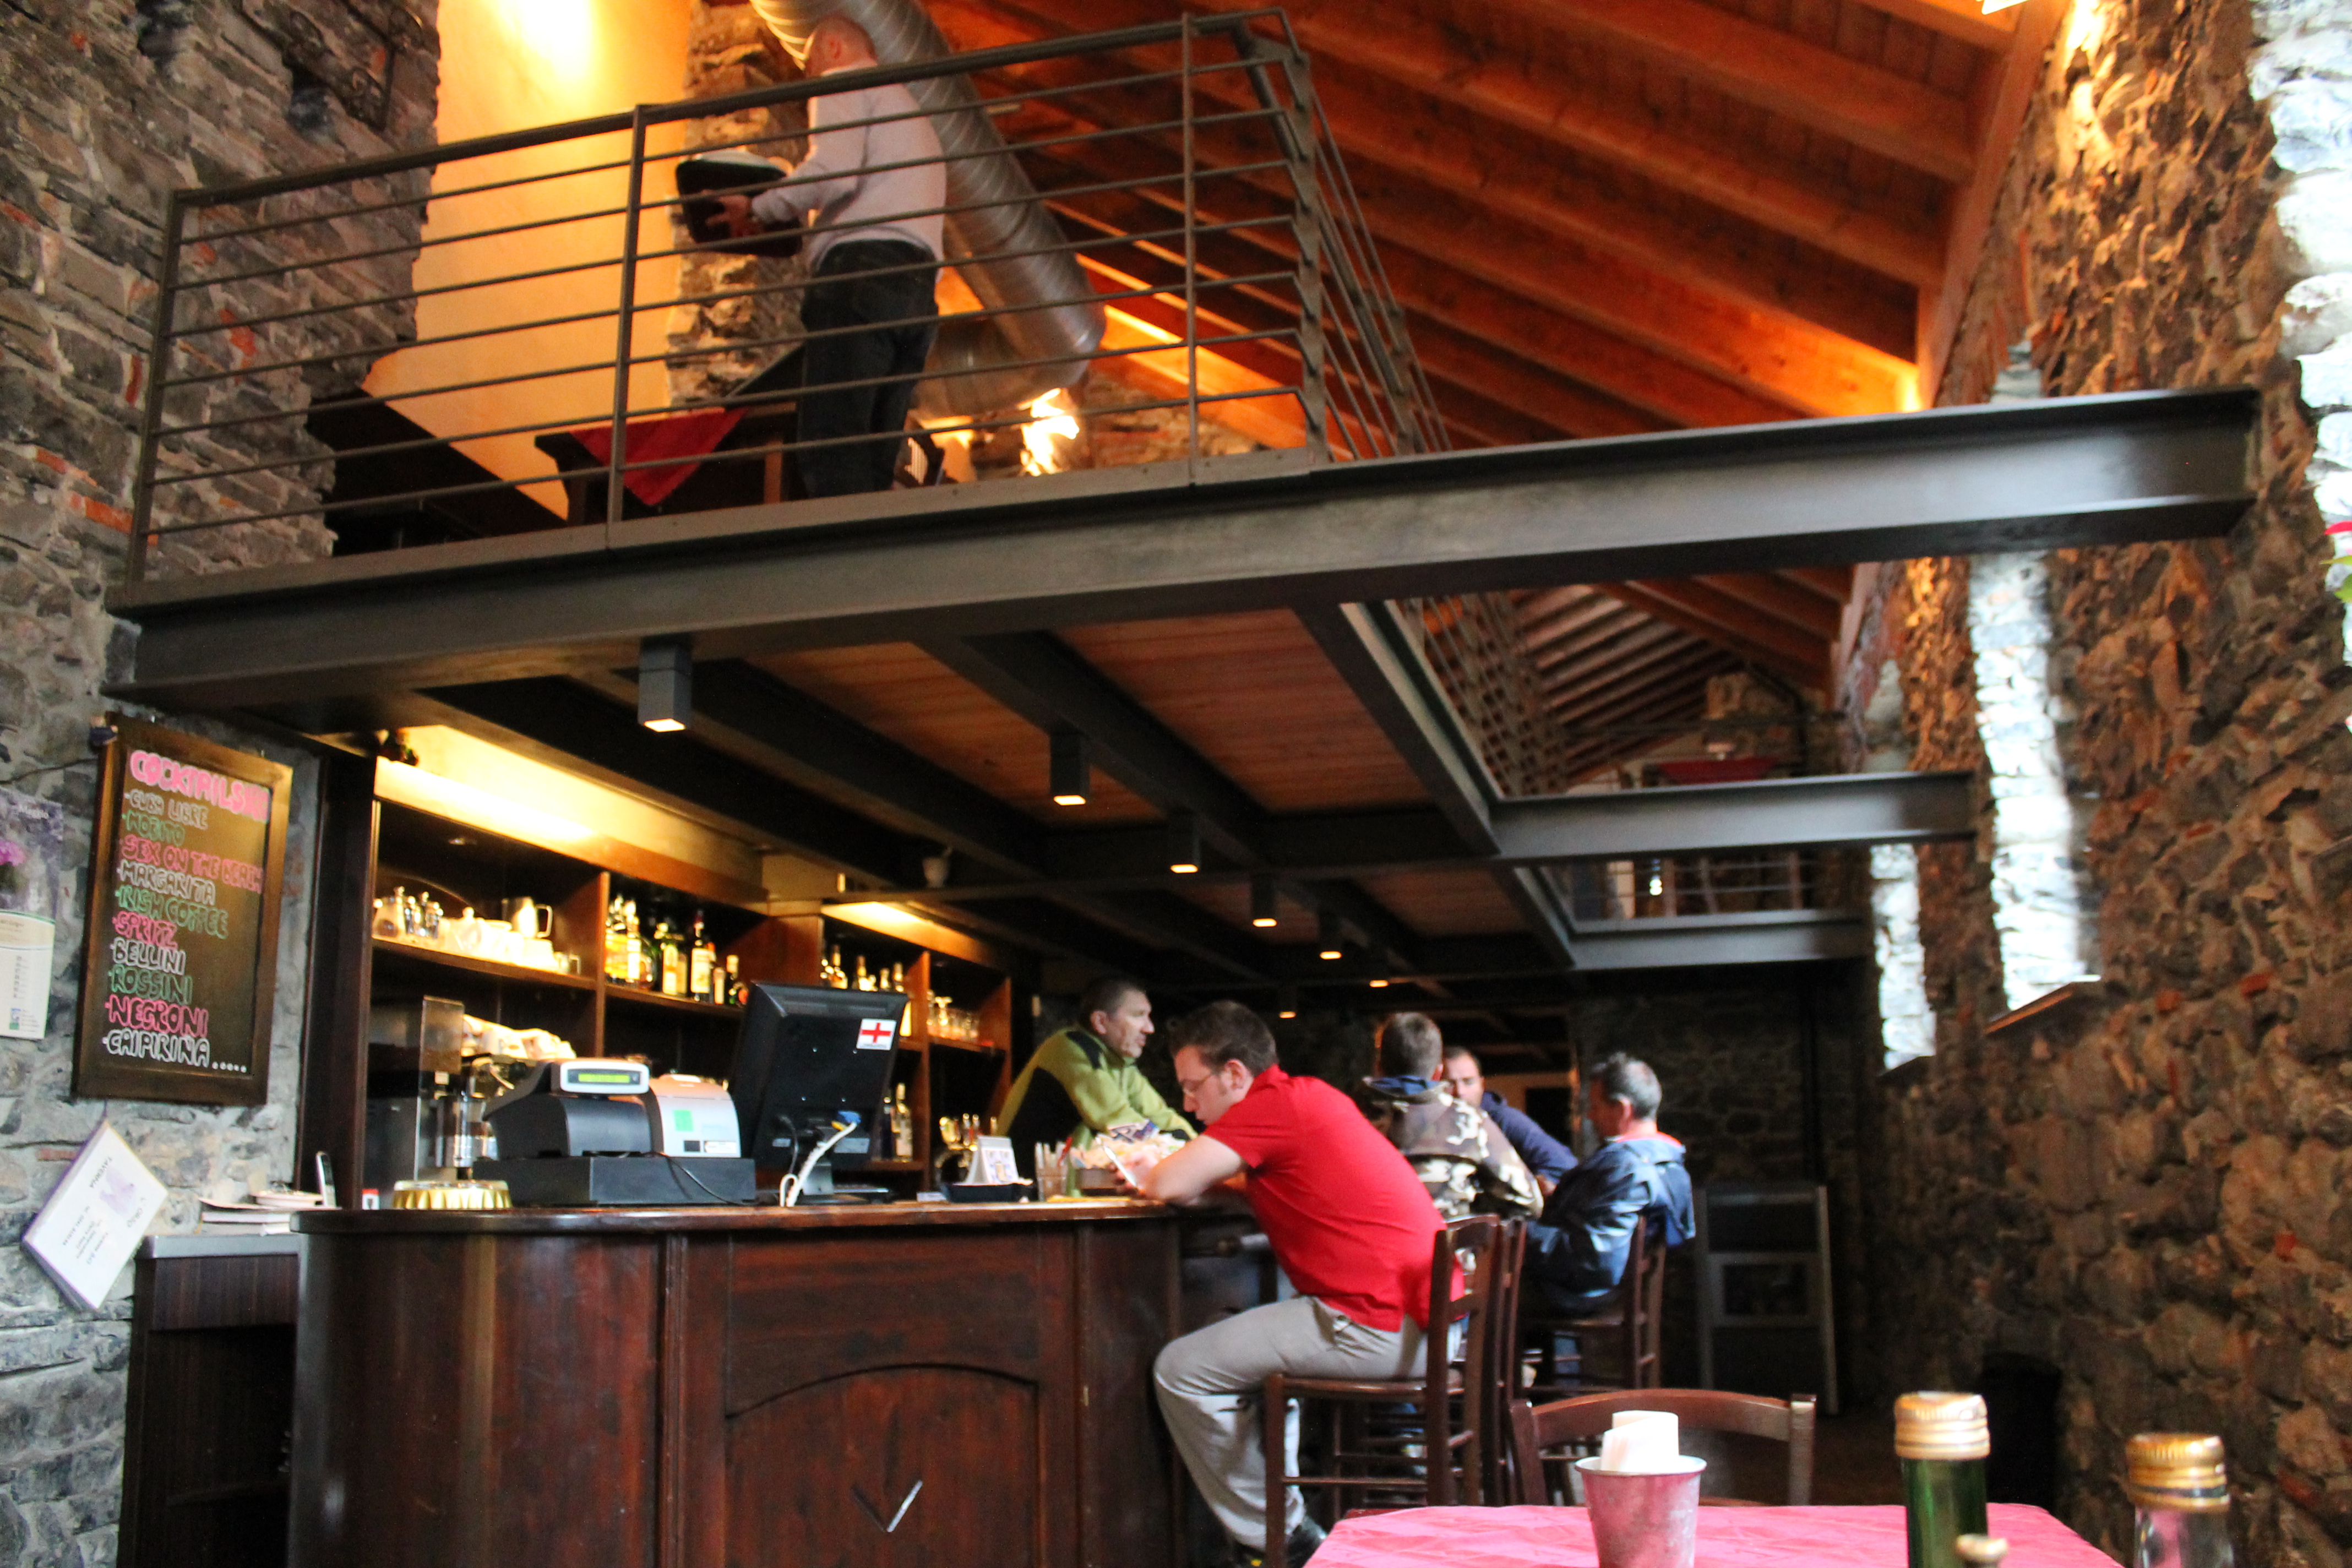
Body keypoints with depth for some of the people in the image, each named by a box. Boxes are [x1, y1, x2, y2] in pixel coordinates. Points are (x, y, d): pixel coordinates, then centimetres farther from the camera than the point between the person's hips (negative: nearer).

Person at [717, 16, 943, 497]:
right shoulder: (911, 110, 37)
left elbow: (833, 172, -10)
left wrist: (758, 211, 2)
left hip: (863, 267, -8)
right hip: (918, 286, 8)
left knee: (831, 457, -20)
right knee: (873, 464, -2)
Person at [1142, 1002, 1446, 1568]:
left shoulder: (1272, 1105, -12)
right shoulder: (1312, 1096, 18)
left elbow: (1168, 1185, -16)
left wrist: (1149, 1175, 6)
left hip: (1378, 1326, -11)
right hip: (1424, 1313, 11)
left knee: (1182, 1371, -5)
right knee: (1248, 1344, 30)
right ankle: (1285, 1519, 32)